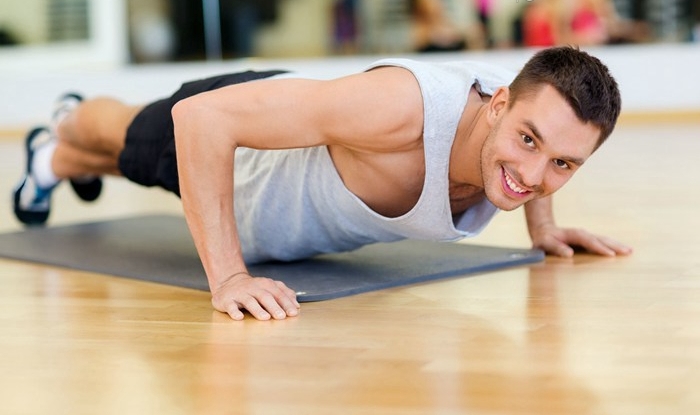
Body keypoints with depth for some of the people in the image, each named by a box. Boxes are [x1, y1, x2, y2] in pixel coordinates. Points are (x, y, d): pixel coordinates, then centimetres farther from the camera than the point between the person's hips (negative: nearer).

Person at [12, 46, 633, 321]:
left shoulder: (542, 116, -30)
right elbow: (201, 117, -50)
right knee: (128, 141, 33)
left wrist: (542, 225, -6)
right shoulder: (399, 106, -51)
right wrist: (227, 277, -51)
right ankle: (59, 142, 70)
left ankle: (69, 161, 74)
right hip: (226, 127, -6)